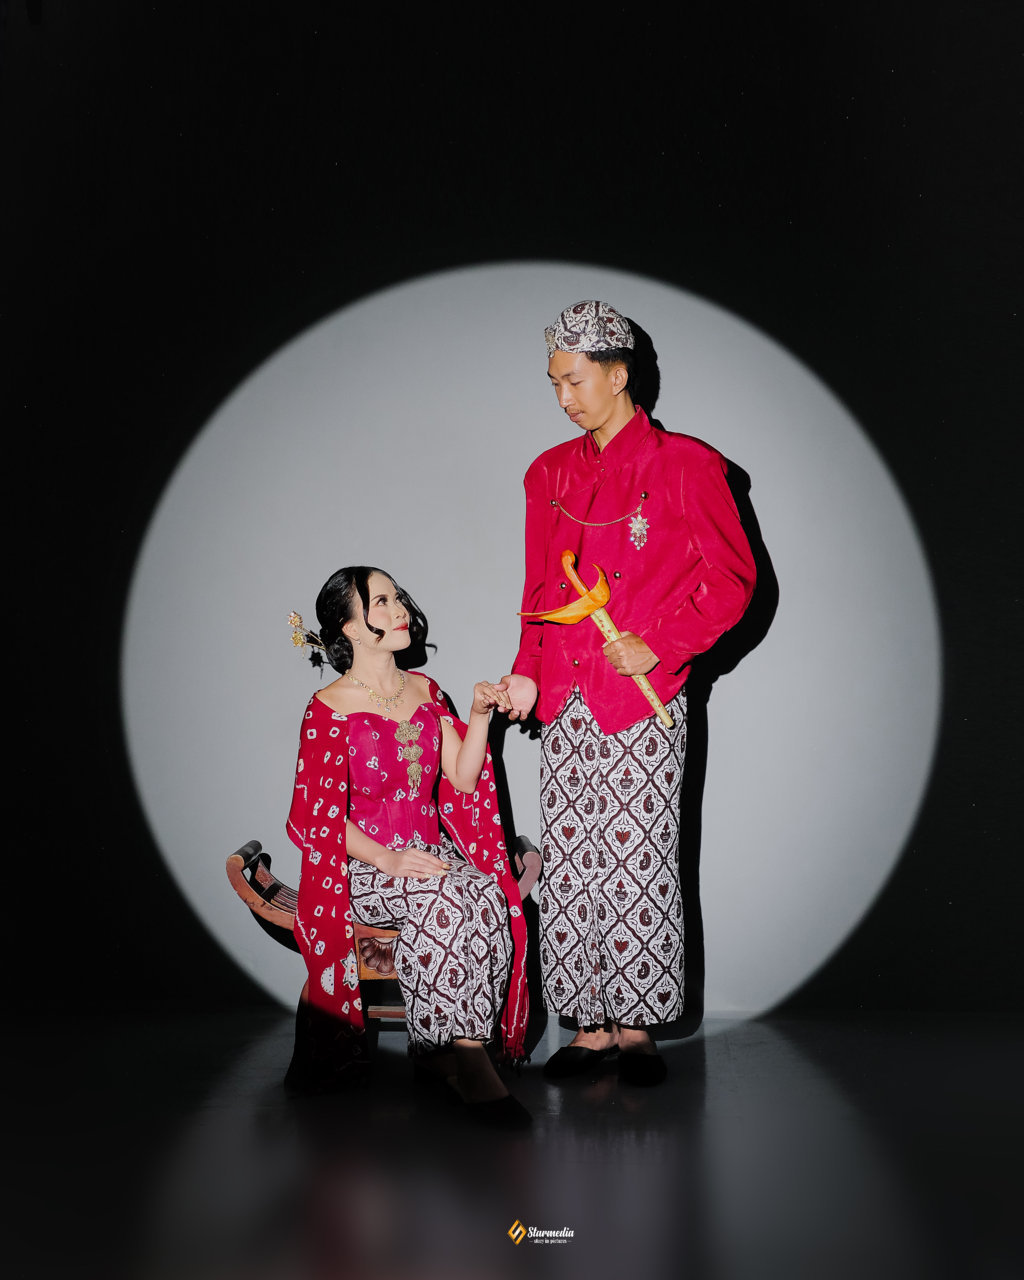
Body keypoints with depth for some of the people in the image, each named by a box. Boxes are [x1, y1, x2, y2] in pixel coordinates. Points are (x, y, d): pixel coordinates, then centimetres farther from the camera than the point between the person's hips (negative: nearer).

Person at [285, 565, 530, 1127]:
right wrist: (387, 859, -23)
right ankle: (465, 1056, -25)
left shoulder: (425, 691, 13)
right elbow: (322, 816, -10)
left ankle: (446, 1050, -22)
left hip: (432, 854, 5)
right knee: (447, 901, -34)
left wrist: (479, 716, -4)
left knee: (490, 897, -28)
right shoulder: (329, 709, -6)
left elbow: (461, 780, 9)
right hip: (363, 867, -5)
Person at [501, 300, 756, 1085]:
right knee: (568, 867, 5)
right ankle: (592, 1027, 15)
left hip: (641, 703, -5)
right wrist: (528, 673, 7)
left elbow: (733, 579, -3)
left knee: (636, 866, -1)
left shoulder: (683, 466, -2)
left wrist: (657, 647, -12)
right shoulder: (551, 473, 15)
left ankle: (636, 1027, 11)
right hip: (565, 706, 5)